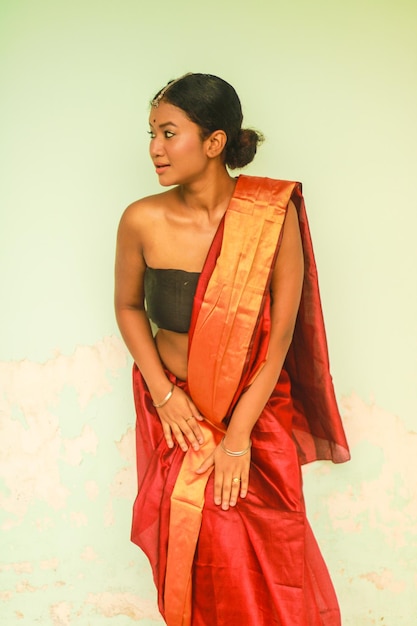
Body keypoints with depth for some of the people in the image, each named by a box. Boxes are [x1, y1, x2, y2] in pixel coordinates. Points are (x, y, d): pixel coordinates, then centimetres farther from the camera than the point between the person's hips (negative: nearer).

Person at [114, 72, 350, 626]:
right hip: (176, 410, 2)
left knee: (265, 565, 5)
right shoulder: (142, 221, -12)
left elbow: (281, 334, -15)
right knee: (190, 559, 6)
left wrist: (238, 436, -15)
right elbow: (128, 305, 5)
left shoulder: (274, 215, -18)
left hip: (257, 409, -1)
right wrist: (163, 393, -7)